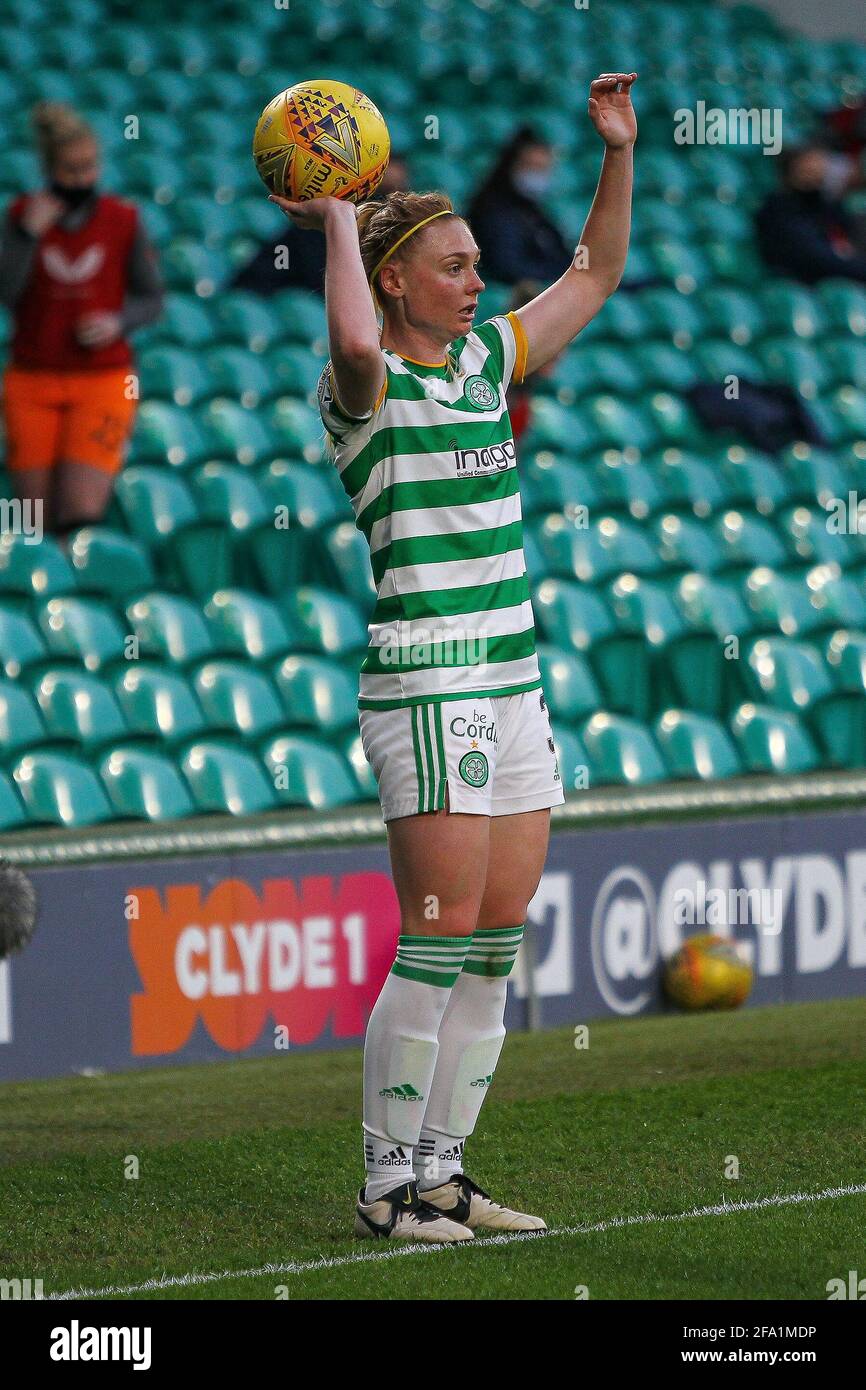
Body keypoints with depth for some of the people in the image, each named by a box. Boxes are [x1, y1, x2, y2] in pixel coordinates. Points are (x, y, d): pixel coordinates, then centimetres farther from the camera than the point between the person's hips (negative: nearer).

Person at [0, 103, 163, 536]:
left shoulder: (124, 221, -3)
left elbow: (152, 300, 5)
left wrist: (119, 323, -14)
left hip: (101, 382, -1)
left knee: (79, 518, -17)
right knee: (39, 528, 4)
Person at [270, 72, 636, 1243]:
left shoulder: (487, 360, 15)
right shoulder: (363, 387, -7)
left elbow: (595, 276, 25)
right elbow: (354, 341, -32)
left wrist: (619, 153, 15)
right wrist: (338, 223, -18)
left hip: (514, 682, 8)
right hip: (427, 688, -8)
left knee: (498, 943, 7)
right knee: (438, 941, -9)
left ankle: (439, 1171, 14)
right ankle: (386, 1186, -3)